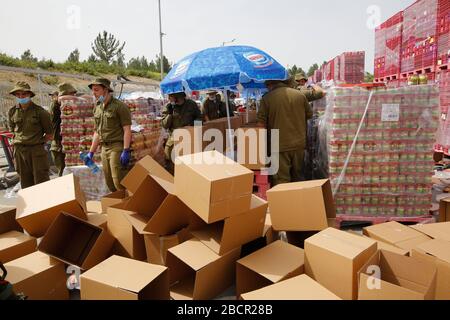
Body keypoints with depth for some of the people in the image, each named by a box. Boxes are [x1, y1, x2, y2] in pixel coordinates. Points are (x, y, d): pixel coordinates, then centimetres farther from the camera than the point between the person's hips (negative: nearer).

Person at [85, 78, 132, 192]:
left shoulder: (119, 106, -6)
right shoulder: (97, 108, 16)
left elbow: (127, 129, -11)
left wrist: (126, 151, -19)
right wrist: (91, 152, 19)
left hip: (117, 146, -7)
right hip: (104, 148, 7)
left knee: (119, 182, -11)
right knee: (109, 183, 10)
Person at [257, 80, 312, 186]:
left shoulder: (267, 98, -8)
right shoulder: (300, 95, 2)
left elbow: (261, 123, -7)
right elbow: (309, 114, 13)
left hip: (280, 145, -4)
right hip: (299, 143, 4)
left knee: (281, 180, 2)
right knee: (297, 176, 20)